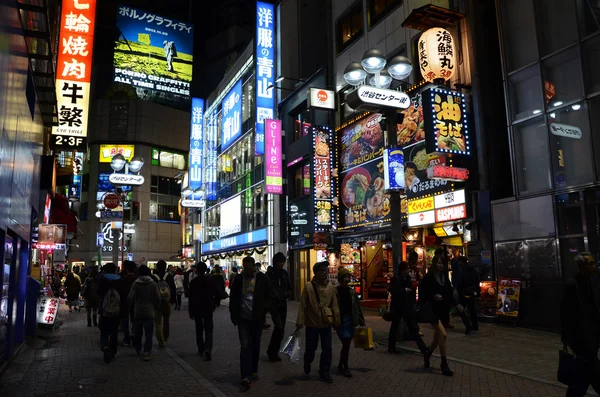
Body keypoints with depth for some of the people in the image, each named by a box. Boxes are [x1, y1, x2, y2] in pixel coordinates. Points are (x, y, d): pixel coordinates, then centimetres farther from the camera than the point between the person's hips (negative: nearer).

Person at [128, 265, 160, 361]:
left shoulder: (135, 284, -6)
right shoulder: (153, 284, -4)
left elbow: (130, 298, -11)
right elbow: (158, 298, -6)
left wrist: (131, 307, 8)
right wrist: (155, 309, 7)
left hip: (137, 312, 1)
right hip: (150, 312, -1)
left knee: (137, 332, 17)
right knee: (148, 334, 1)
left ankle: (137, 349, 31)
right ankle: (147, 353, -6)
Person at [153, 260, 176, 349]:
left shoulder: (153, 277, -9)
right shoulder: (169, 277, -2)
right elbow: (173, 289, 2)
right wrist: (172, 300, 10)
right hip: (167, 302, 3)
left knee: (158, 323, 3)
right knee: (166, 322, 17)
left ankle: (161, 341, -5)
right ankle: (165, 340, 22)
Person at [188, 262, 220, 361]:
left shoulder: (193, 282, -6)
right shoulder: (211, 280, -4)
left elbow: (191, 298, -5)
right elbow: (217, 294, -4)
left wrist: (190, 311, 1)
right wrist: (214, 304, 12)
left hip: (197, 309, 0)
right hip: (208, 308, 0)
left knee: (199, 329, 15)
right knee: (208, 329, 2)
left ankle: (201, 349, 20)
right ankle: (208, 349, -18)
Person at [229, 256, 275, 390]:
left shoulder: (262, 278, -4)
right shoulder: (238, 279, 1)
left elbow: (270, 296, 0)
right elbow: (233, 298, 9)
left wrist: (263, 310, -13)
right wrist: (234, 315, 2)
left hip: (257, 318, 0)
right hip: (243, 318, 0)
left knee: (255, 346, 13)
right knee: (245, 346, -7)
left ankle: (253, 371, 30)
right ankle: (245, 376, -8)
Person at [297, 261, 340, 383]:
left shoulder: (331, 287, -1)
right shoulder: (308, 286, -9)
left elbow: (334, 306, 1)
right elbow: (303, 305, -9)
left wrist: (337, 321, 0)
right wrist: (300, 321, -11)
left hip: (326, 323, 2)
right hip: (312, 323, -2)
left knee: (327, 348, 5)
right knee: (311, 347, 10)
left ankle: (324, 372, 21)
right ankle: (307, 364, 41)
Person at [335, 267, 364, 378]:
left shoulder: (352, 291, 5)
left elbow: (358, 307, 9)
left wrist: (362, 322, 8)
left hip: (350, 320, 4)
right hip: (340, 321, -4)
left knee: (346, 344, 11)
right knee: (346, 344, -6)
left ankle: (341, 365, 29)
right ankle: (345, 367, 9)